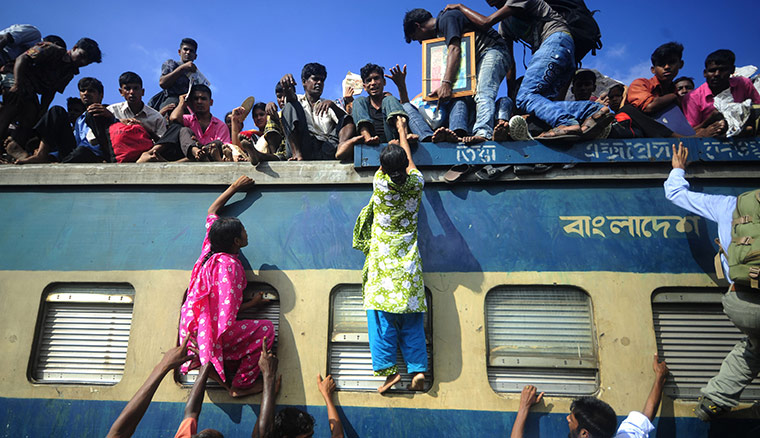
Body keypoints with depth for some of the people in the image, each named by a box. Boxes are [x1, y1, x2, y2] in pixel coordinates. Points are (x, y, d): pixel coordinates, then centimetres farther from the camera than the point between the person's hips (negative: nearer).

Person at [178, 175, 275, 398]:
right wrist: (252, 303, -2)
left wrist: (235, 186, 23)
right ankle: (242, 384, -4)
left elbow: (211, 212, 20)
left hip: (193, 328, 9)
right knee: (266, 329, -13)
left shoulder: (210, 249, 5)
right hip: (209, 330, -9)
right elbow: (228, 309, -19)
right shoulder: (229, 264, -19)